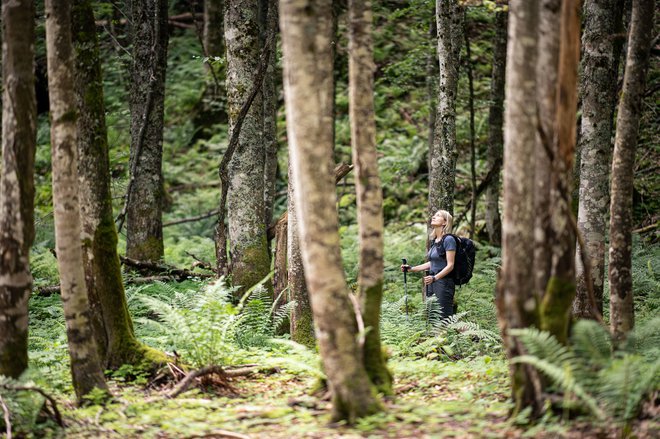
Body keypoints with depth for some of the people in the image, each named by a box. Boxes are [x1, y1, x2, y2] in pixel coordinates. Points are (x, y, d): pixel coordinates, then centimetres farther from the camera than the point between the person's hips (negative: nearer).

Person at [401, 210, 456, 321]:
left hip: (444, 282, -9)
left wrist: (435, 278, -25)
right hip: (432, 283, 9)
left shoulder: (448, 239, -10)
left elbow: (450, 265, -14)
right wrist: (411, 269, 19)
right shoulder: (435, 240, 15)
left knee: (443, 318, -10)